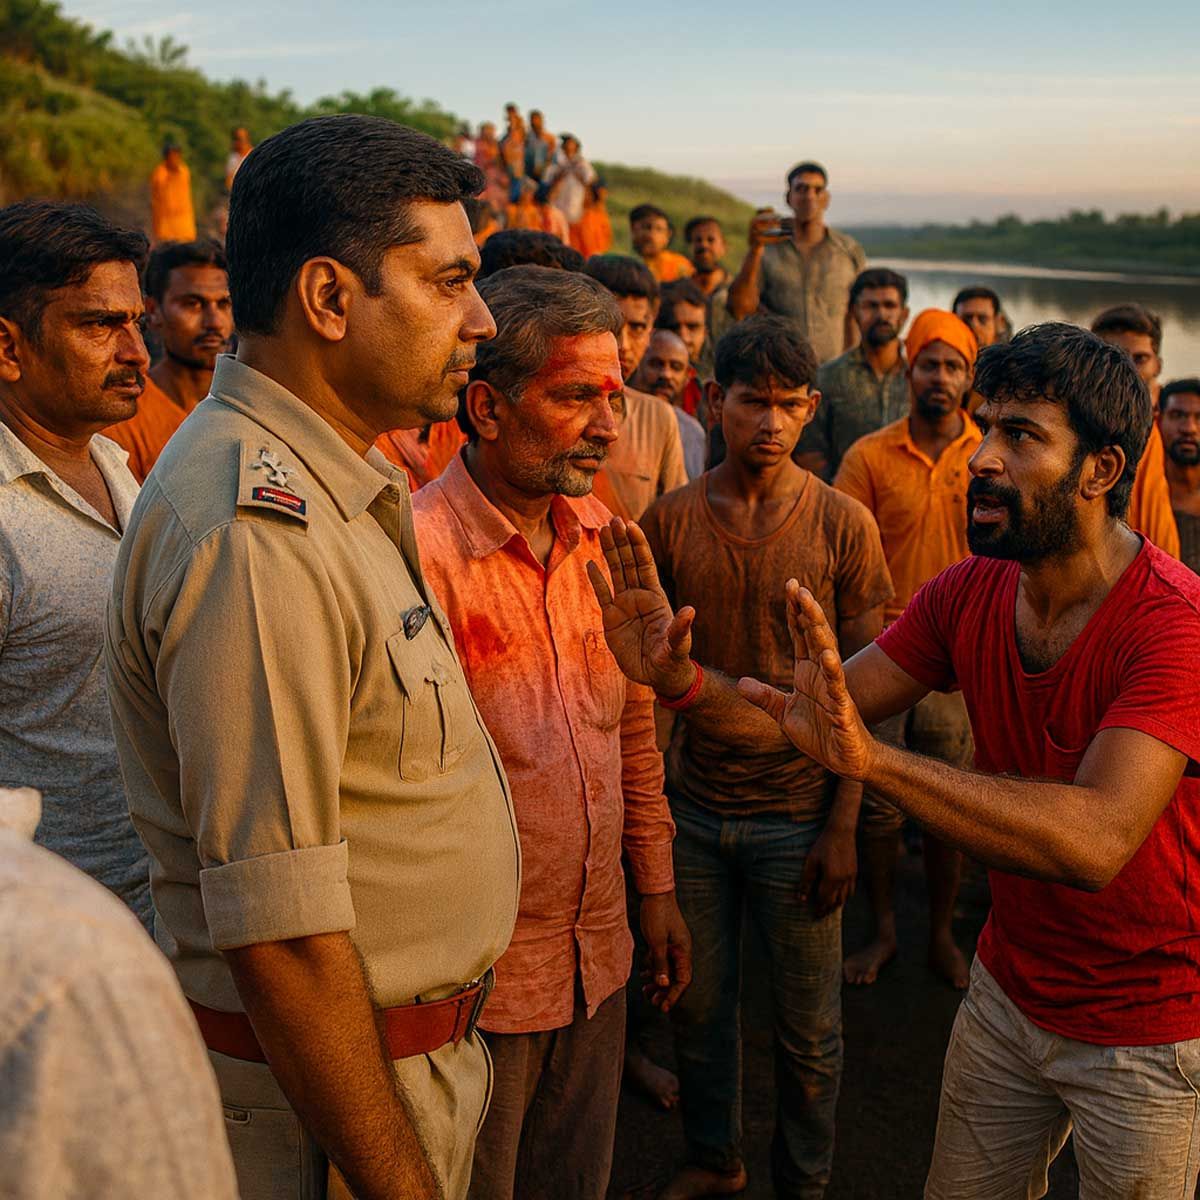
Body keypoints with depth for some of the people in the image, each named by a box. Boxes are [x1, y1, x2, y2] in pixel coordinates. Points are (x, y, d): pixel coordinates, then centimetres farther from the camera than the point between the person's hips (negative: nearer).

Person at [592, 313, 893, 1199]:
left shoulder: (843, 525, -6)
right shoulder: (669, 520, -1)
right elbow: (640, 669, 7)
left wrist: (844, 826, -8)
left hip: (797, 812, -2)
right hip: (693, 806, 2)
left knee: (808, 1026, 11)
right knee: (699, 1001, 16)